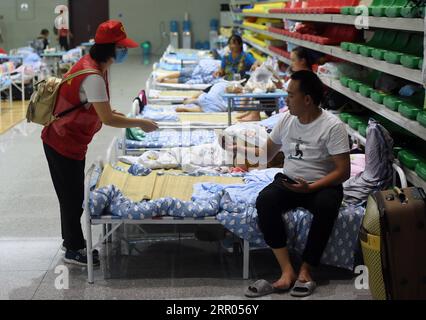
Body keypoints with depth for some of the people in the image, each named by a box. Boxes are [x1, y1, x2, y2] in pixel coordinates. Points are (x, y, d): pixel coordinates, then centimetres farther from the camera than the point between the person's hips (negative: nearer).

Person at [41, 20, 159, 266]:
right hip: (64, 144, -9)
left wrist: (110, 110, 4)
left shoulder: (94, 65, 2)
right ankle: (74, 251, 17)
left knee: (73, 195, 20)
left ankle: (71, 240, 34)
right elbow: (108, 119, -27)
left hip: (71, 142, 9)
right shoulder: (93, 77, -28)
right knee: (73, 197, 3)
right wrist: (141, 123, -17)